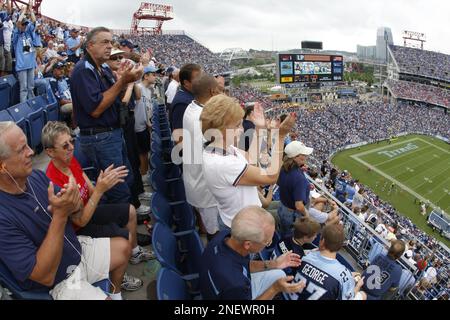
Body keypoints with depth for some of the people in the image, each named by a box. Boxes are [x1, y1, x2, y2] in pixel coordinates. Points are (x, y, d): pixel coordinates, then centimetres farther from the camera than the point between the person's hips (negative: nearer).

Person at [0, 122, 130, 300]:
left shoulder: (35, 176, -10)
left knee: (123, 247, 14)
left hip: (77, 249, 7)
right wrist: (60, 215, -36)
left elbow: (76, 209, 2)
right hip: (59, 282, -7)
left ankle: (116, 293, 37)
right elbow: (45, 276, -29)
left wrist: (73, 204, -23)